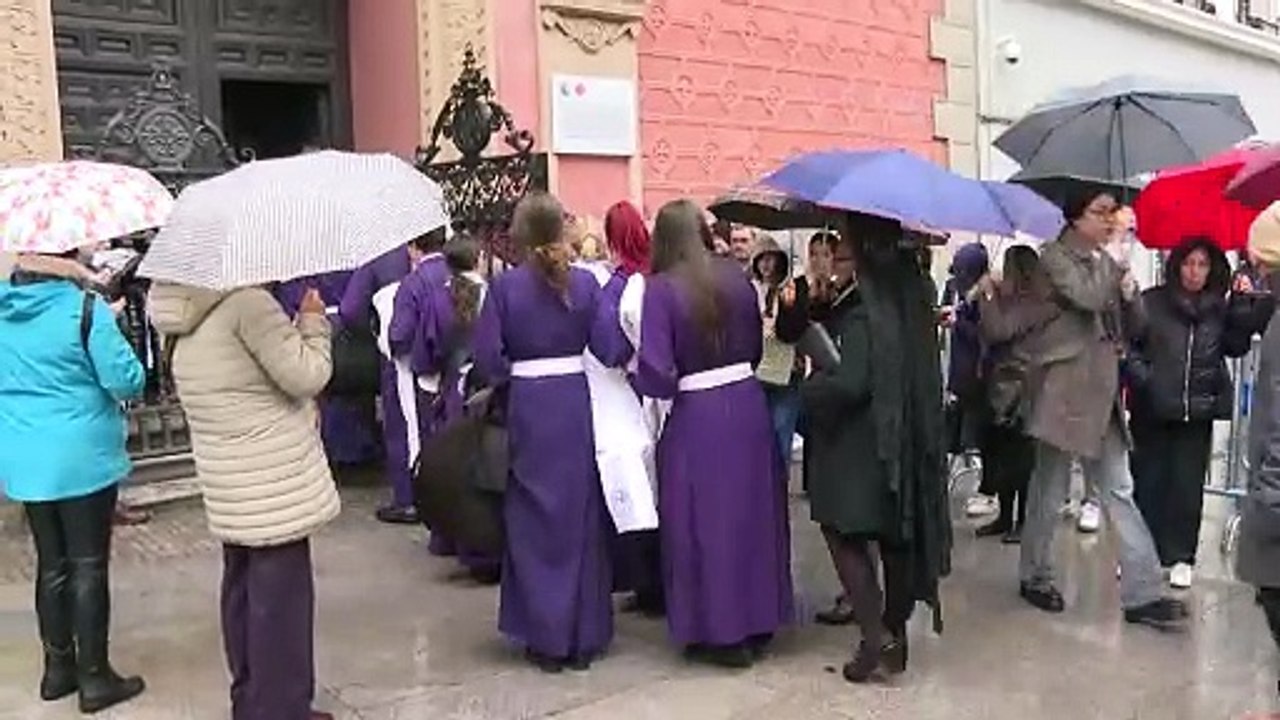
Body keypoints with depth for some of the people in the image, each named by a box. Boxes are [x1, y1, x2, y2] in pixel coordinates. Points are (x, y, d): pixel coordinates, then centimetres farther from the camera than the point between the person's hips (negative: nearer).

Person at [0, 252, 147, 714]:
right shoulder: (85, 308, -17)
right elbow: (127, 382, -15)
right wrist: (110, 332, 1)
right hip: (81, 458, -6)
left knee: (51, 564, 16)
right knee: (88, 566, 4)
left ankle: (58, 667, 28)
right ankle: (94, 677, 12)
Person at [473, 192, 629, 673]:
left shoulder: (504, 286, -7)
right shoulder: (584, 282, -3)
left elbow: (488, 358, -10)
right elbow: (610, 349, -7)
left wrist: (511, 374, 7)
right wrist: (626, 347, 13)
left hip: (526, 408, -1)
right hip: (575, 404, 2)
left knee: (534, 522, 10)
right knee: (581, 516, 12)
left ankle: (545, 637, 16)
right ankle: (585, 636, 21)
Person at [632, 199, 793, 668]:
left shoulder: (660, 288, -12)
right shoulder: (735, 276, 2)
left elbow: (656, 373, -18)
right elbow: (755, 346, 11)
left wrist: (649, 383, 2)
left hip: (697, 418, -5)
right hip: (748, 405, 5)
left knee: (705, 520, 9)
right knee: (751, 511, 17)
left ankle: (722, 633, 19)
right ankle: (758, 620, 31)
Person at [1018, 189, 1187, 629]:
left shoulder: (1106, 262, 16)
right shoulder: (1055, 256, -5)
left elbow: (1132, 327, 14)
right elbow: (1088, 299, -23)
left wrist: (1130, 293, -5)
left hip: (1102, 391, 7)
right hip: (1064, 389, -7)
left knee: (1119, 491, 4)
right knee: (1050, 490, 4)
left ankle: (1141, 593, 5)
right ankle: (1035, 577, 20)